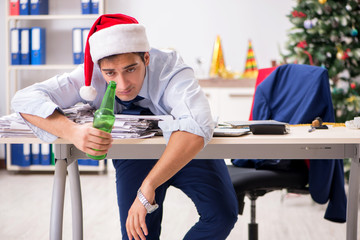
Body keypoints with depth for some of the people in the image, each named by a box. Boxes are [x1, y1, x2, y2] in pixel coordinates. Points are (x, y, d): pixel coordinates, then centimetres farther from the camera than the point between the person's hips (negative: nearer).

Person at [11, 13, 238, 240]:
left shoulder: (170, 70, -34)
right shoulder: (92, 77, -25)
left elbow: (196, 127, -53)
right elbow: (25, 99, -30)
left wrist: (148, 186, -58)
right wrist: (72, 131, -48)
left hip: (188, 152, -1)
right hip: (133, 153, 1)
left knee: (222, 214, -21)